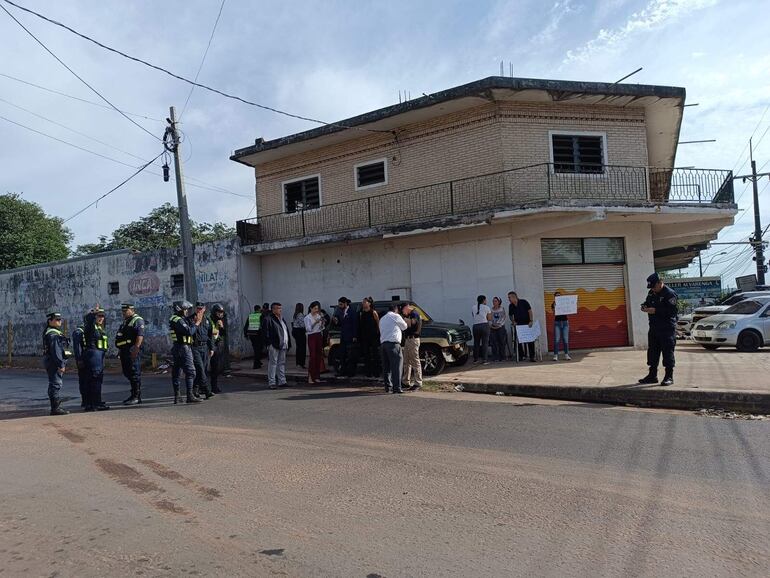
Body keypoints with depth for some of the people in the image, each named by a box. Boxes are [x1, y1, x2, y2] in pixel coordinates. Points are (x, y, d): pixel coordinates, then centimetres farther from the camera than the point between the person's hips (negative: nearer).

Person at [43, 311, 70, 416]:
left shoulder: (55, 332, 19)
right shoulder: (52, 334, -15)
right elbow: (55, 350, -22)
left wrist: (62, 363, 24)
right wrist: (61, 364, -24)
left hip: (53, 363, 11)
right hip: (54, 363, -11)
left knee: (54, 385, 14)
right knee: (56, 384, -9)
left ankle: (56, 407, 22)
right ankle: (56, 408, -8)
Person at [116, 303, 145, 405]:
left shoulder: (137, 320, -8)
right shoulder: (125, 322, 23)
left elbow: (140, 335, -20)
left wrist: (136, 349, -28)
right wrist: (120, 350, 24)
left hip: (132, 351, -10)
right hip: (124, 351, 10)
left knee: (134, 374, -8)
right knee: (128, 373, 13)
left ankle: (137, 397, -6)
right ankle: (134, 395, 20)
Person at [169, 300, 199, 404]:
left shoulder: (174, 319, 16)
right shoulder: (178, 320, -15)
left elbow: (187, 328, 18)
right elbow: (189, 331, -22)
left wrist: (193, 322, 9)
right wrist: (196, 324, -8)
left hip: (176, 348, 11)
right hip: (183, 348, -11)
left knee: (176, 372, 11)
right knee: (190, 372, -9)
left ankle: (176, 397, 15)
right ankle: (190, 396, -11)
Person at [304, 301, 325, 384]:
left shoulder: (319, 316, 10)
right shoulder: (307, 317, -5)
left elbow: (321, 328, 12)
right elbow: (308, 329, -13)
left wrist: (322, 322, -7)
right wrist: (315, 322, -23)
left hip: (319, 336, 5)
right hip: (312, 337, -5)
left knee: (319, 356, 4)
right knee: (313, 356, -11)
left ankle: (316, 376, 12)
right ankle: (310, 377, -8)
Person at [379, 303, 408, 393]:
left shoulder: (382, 319, 22)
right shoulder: (396, 316, 3)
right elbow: (404, 327, 13)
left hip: (383, 342, 7)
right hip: (393, 343, -7)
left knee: (386, 366, 11)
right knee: (397, 365, -9)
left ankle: (388, 386, 12)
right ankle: (396, 387, -14)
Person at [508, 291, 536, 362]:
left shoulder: (524, 302, -8)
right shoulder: (511, 306, 5)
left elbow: (530, 311, -9)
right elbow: (510, 315, 18)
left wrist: (531, 321, -18)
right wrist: (513, 322, 1)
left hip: (527, 324, -4)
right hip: (518, 325, 4)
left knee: (530, 340, -4)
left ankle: (532, 356, 0)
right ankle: (521, 356, 13)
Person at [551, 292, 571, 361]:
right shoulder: (553, 304, 3)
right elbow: (554, 312, -13)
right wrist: (554, 305, -26)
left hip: (565, 322, 2)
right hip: (557, 322, -2)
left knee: (565, 339, 3)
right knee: (556, 339, -6)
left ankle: (566, 354, 9)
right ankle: (555, 355, -5)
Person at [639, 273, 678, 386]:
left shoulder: (670, 293, -14)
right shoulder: (652, 293, 12)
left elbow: (672, 311, -22)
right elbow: (647, 302, 27)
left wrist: (655, 311, -24)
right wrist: (645, 306, 4)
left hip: (667, 329, -8)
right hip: (654, 328, 8)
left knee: (668, 352, -3)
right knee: (652, 351, 12)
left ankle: (669, 377, 4)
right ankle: (652, 375, 21)